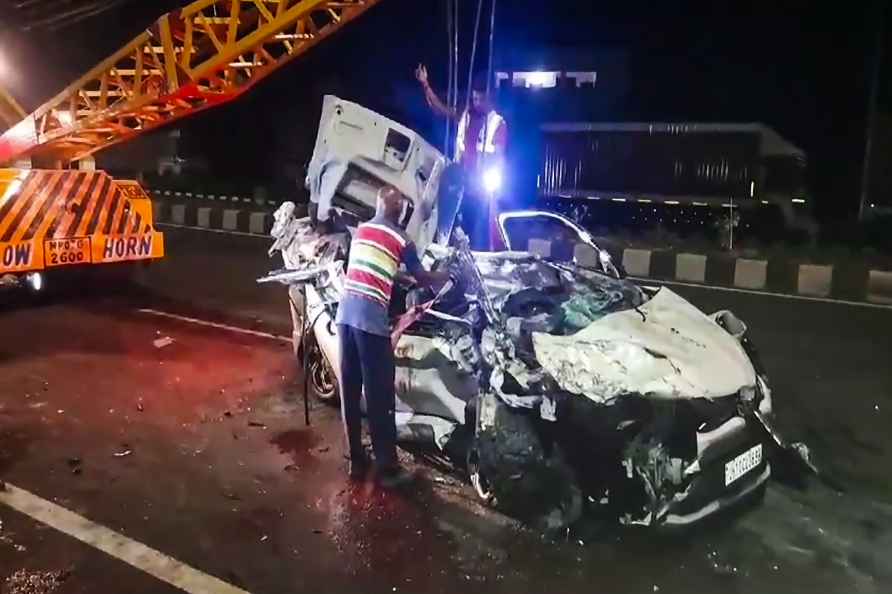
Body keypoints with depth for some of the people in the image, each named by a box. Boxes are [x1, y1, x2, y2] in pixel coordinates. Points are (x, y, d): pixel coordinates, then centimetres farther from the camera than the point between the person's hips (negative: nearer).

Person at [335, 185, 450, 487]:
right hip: (370, 320, -7)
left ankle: (356, 461, 23)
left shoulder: (359, 231, 17)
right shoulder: (401, 240, 0)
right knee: (379, 396, 1)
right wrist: (447, 275, 31)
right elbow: (422, 279, 12)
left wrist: (399, 275, 40)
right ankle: (388, 468, 9)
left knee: (349, 391, 12)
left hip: (345, 313, 7)